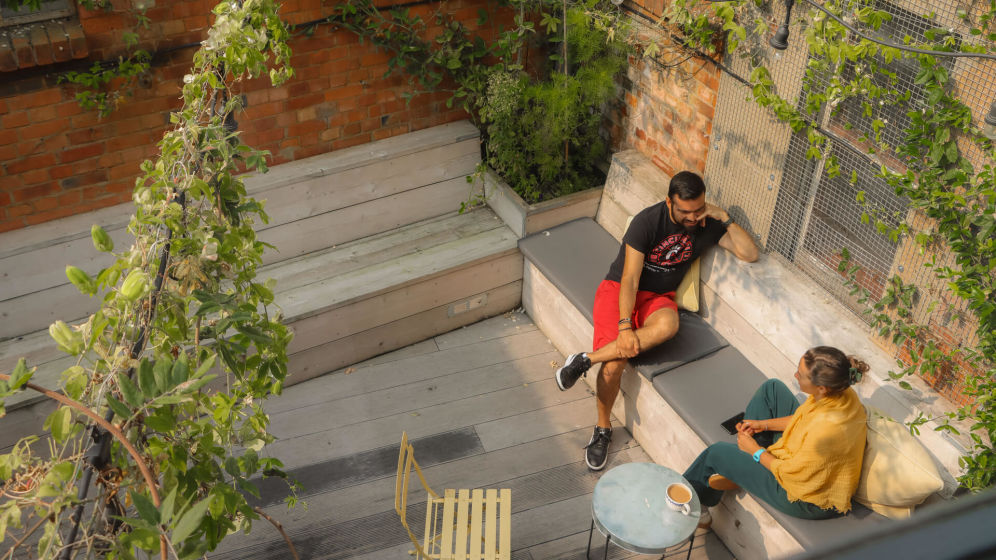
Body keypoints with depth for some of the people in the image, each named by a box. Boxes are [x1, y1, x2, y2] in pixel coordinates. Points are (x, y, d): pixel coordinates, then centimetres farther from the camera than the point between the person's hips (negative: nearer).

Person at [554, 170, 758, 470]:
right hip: (619, 289, -3)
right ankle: (602, 429, -1)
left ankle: (586, 360, -27)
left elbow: (750, 254, -7)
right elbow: (630, 280, -22)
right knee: (615, 364, -27)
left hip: (658, 297, 3)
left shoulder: (707, 224, -3)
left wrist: (725, 218, -17)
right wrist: (625, 327, -30)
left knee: (668, 325, -37)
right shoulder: (647, 222, -19)